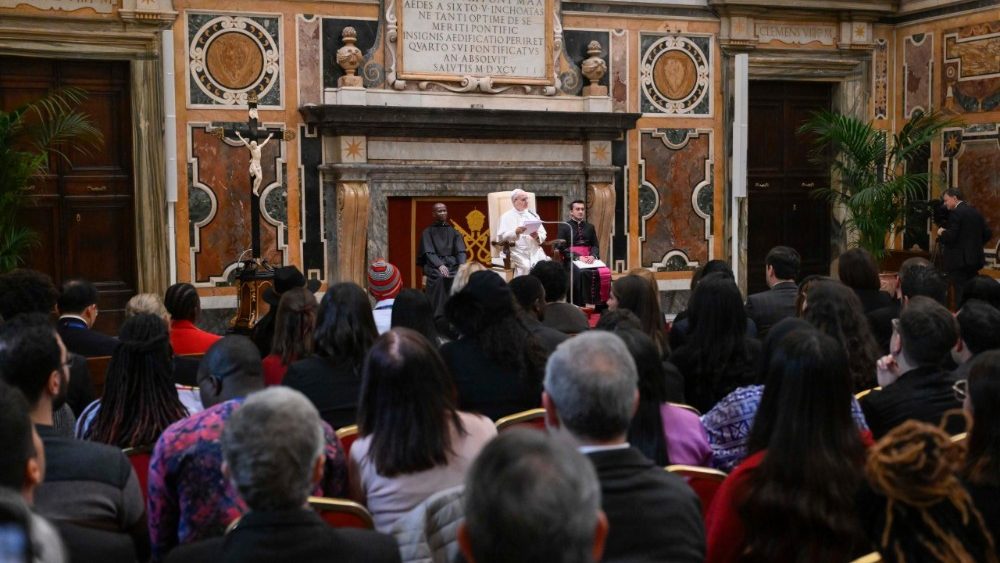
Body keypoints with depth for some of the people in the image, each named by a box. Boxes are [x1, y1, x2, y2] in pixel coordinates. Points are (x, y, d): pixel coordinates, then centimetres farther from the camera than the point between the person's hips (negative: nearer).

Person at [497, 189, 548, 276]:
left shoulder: (533, 215, 18)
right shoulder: (506, 216, 5)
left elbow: (543, 235, 14)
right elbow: (501, 236, -6)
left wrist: (537, 236, -9)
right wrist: (515, 232, -21)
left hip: (535, 250, 4)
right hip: (517, 252, -4)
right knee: (526, 267, -32)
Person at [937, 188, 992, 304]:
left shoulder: (956, 213, -13)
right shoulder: (976, 211, 12)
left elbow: (950, 237, -20)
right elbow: (988, 234, 12)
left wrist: (941, 232, 0)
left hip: (959, 260, -8)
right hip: (975, 258, 8)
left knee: (961, 295, -6)